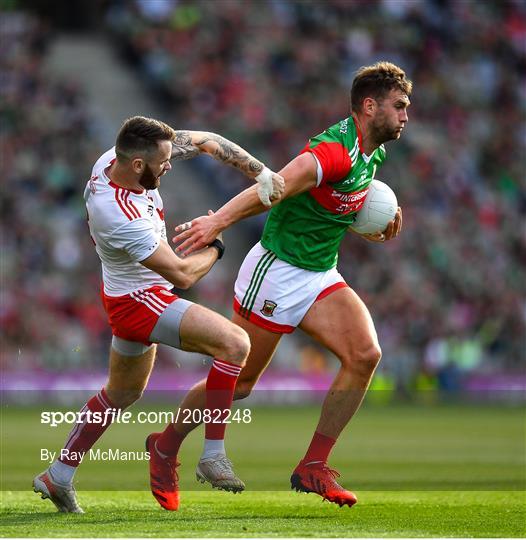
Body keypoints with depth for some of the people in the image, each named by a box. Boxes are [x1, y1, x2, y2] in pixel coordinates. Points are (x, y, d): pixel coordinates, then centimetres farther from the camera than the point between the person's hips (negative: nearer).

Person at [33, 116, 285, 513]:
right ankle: (213, 455, -19)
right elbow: (183, 275, -25)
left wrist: (259, 171, -13)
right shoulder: (123, 217, -35)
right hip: (140, 302, -10)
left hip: (127, 297, 10)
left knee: (122, 394, 26)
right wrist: (215, 248, -5)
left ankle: (58, 476, 35)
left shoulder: (119, 156, -12)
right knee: (235, 343, -23)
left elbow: (203, 140, -4)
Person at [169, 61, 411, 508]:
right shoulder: (336, 151, -24)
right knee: (238, 380, 3)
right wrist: (217, 222, -46)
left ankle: (313, 468, -7)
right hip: (276, 271, -8)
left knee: (365, 355, -14)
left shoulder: (373, 152, 6)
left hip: (320, 276, 8)